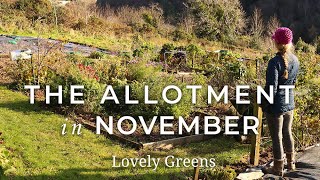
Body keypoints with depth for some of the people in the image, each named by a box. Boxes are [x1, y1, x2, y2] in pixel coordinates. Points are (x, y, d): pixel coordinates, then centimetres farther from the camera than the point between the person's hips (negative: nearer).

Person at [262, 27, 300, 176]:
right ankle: (291, 163, 38)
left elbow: (271, 88, -21)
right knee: (287, 133, 23)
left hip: (276, 105, -7)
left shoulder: (275, 62, -22)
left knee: (276, 137, 7)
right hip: (290, 103, 7)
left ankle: (278, 168, 21)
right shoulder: (295, 60, 0)